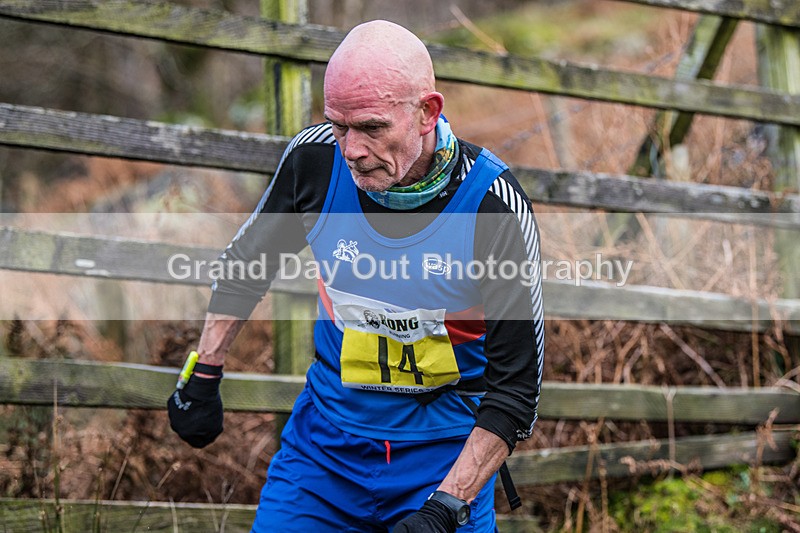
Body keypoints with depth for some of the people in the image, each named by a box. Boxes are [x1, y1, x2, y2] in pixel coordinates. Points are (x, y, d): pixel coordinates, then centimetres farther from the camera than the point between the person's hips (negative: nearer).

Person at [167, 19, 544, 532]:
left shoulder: (494, 205, -21)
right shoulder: (315, 158, -14)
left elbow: (516, 385, -17)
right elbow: (246, 264, 8)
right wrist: (202, 377, 11)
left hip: (448, 454, -2)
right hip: (326, 436, 2)